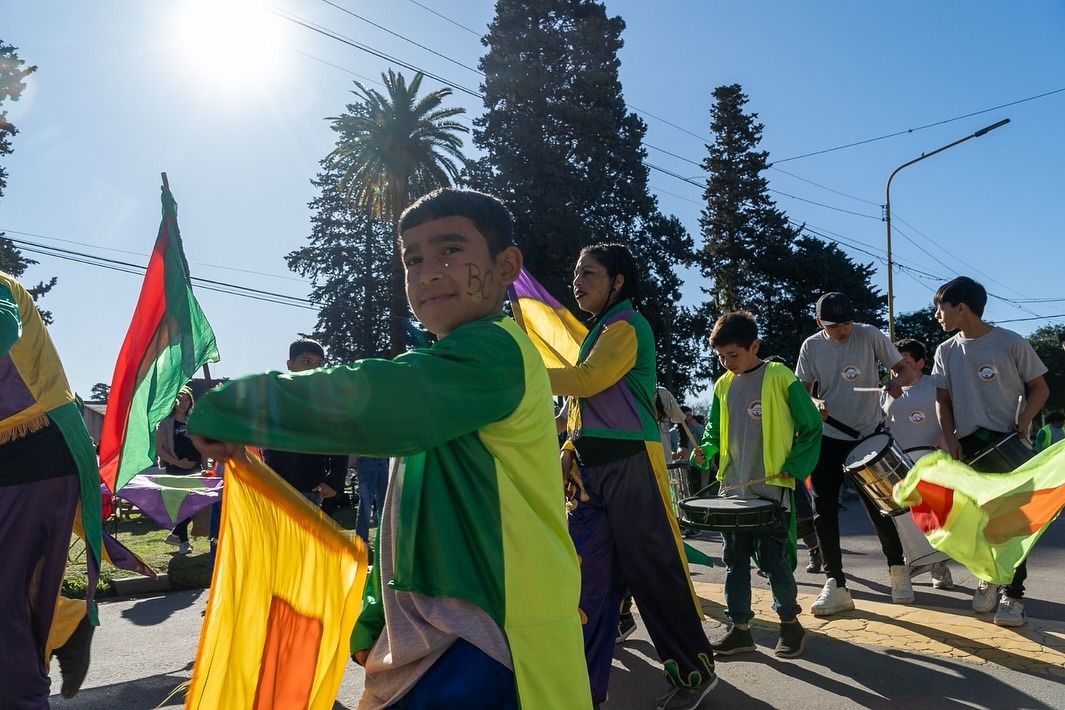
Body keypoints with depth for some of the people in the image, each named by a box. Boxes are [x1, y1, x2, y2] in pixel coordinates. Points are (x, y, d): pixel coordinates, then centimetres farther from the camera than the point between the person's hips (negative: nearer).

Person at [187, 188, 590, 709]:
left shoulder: (493, 352, -16)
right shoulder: (448, 373, 16)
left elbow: (371, 402, -30)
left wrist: (224, 407, -17)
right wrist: (373, 620, 18)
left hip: (481, 651, -9)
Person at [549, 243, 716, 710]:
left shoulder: (627, 325, -8)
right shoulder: (597, 331, 19)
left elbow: (587, 381, -23)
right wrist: (570, 451, 8)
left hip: (631, 466, -8)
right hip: (592, 468, 8)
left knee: (656, 573, 3)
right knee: (588, 576, 6)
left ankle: (695, 671, 22)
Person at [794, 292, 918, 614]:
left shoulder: (870, 336, -6)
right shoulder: (811, 347, -1)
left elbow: (907, 370, -1)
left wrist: (897, 380, -24)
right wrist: (814, 403, -17)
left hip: (868, 436, -2)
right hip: (827, 439, 2)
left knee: (877, 506, 3)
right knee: (823, 511, -1)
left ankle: (898, 570, 27)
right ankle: (835, 585, 8)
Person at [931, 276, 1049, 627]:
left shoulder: (1011, 343, -7)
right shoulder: (946, 351, 6)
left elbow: (1040, 388, -1)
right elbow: (943, 400, 9)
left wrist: (1023, 421, -16)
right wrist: (950, 439, -3)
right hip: (968, 445, 4)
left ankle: (1013, 595, 1)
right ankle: (987, 578, 28)